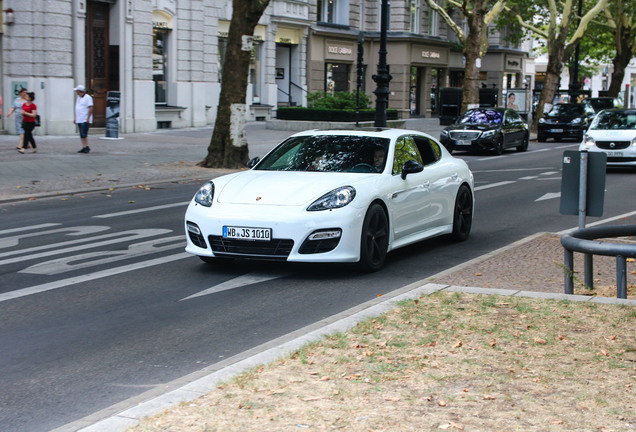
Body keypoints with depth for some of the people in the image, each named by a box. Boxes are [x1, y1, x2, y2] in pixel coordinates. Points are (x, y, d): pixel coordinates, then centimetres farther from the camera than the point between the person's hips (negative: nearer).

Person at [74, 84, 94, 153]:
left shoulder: (88, 97, -9)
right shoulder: (78, 98, 17)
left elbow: (91, 108, -14)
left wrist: (88, 118, -20)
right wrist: (75, 118, 18)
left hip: (85, 120, -8)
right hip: (79, 120, 8)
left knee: (84, 134, -12)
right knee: (81, 135, 6)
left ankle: (87, 147, -3)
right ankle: (84, 147, 8)